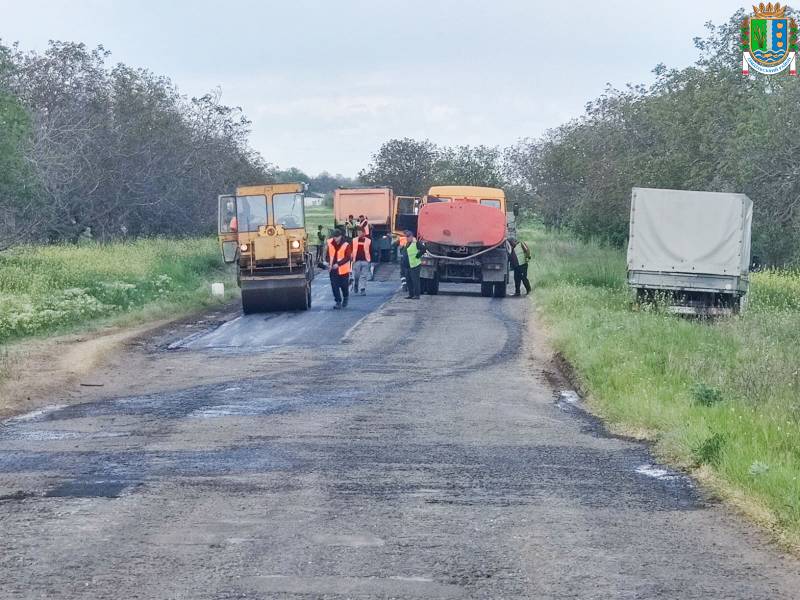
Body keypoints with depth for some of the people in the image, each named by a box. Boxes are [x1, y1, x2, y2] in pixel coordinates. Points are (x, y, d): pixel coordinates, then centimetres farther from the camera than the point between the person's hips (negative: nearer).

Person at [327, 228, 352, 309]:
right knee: (334, 286, -5)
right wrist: (329, 262, -3)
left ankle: (345, 299, 34)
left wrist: (338, 264, -24)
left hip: (343, 269, -3)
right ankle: (338, 302, 0)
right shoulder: (330, 243, 1)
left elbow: (347, 257, -15)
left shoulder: (346, 245, -12)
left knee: (344, 286, 9)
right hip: (333, 269, 3)